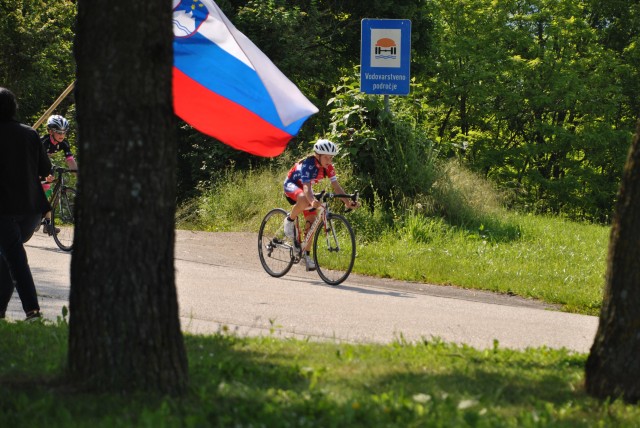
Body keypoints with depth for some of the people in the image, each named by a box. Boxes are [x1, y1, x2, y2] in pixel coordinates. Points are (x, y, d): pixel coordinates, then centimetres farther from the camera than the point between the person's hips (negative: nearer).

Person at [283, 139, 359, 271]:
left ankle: (306, 255, 3)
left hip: (305, 187, 7)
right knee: (304, 200, -41)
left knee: (311, 221, -7)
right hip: (291, 185, -7)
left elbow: (336, 186, -14)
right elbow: (306, 187, -45)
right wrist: (313, 201, -64)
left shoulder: (328, 167, -14)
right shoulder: (308, 164, -33)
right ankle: (290, 220, -14)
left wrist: (348, 202, -27)